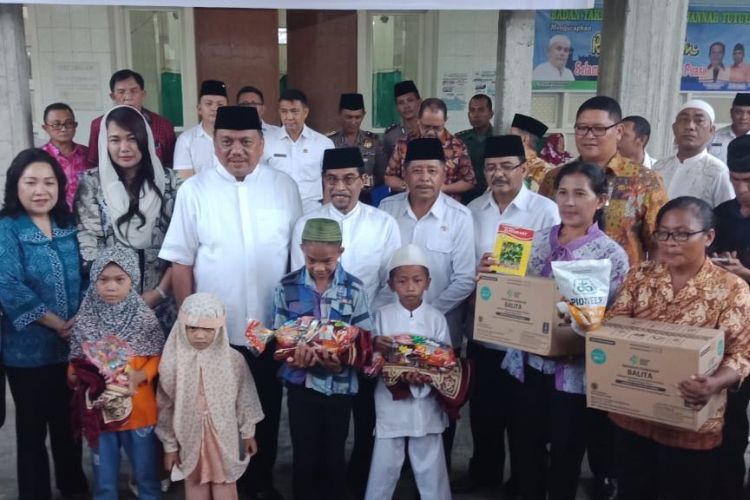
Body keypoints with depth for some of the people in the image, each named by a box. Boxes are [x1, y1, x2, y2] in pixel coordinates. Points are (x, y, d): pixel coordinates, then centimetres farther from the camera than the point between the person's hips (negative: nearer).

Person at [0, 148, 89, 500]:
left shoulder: (68, 226, 5)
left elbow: (84, 275, 6)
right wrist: (58, 324, -16)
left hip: (72, 345, 4)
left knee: (69, 422, 18)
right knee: (32, 427, 10)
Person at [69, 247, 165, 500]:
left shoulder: (144, 318, -9)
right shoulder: (85, 321, -4)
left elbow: (157, 358, -2)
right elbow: (75, 363, 6)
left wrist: (141, 376, -19)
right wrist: (75, 376, -14)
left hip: (139, 410, -1)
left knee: (146, 475, 14)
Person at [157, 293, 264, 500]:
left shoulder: (233, 360, -11)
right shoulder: (174, 363, -11)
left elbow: (244, 399, -1)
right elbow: (166, 407, -3)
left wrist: (248, 433, 6)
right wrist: (170, 446, 1)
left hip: (225, 437, 0)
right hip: (191, 438, 1)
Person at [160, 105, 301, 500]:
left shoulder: (285, 187, 0)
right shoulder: (193, 190, -4)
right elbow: (181, 261, -2)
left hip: (272, 328, 1)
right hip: (214, 329, -1)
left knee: (267, 409, 15)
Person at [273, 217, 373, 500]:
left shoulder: (354, 289, -5)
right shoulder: (287, 287, -5)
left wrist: (342, 360, -23)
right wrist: (293, 357, -22)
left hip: (340, 383, 0)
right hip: (301, 382, 0)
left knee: (334, 457, 15)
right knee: (304, 456, 10)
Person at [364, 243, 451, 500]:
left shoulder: (436, 318, -1)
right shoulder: (382, 316, -1)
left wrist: (424, 377, -22)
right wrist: (375, 346, -24)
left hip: (426, 405, 0)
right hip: (390, 404, 0)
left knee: (431, 468, 9)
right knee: (384, 466, 9)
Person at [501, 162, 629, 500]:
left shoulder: (612, 255, -9)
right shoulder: (537, 241, 3)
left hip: (573, 368, -4)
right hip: (530, 361, 4)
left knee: (566, 450, 13)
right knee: (527, 443, 17)